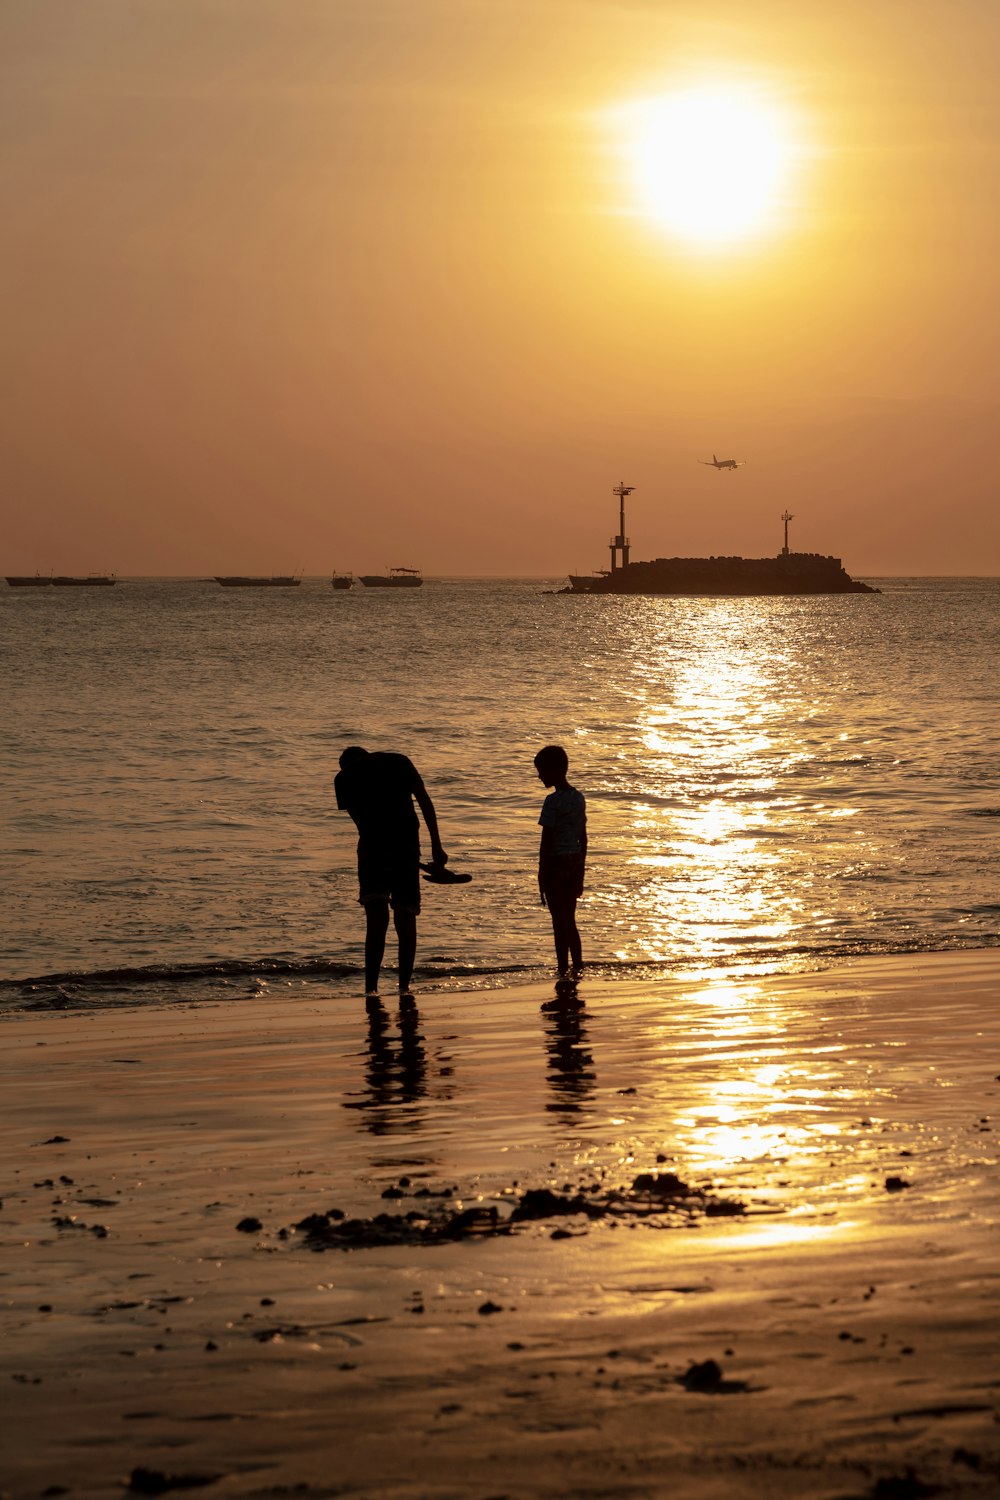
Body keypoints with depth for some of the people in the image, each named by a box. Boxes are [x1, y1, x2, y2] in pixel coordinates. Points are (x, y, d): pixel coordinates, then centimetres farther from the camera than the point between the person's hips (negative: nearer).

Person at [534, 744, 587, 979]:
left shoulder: (553, 801, -15)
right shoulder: (579, 798, 8)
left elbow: (546, 842, -15)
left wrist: (542, 877, -10)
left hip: (556, 864, -7)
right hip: (575, 863, 7)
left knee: (560, 923, -1)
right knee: (570, 922, 16)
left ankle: (563, 971, 1)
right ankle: (577, 968, 20)